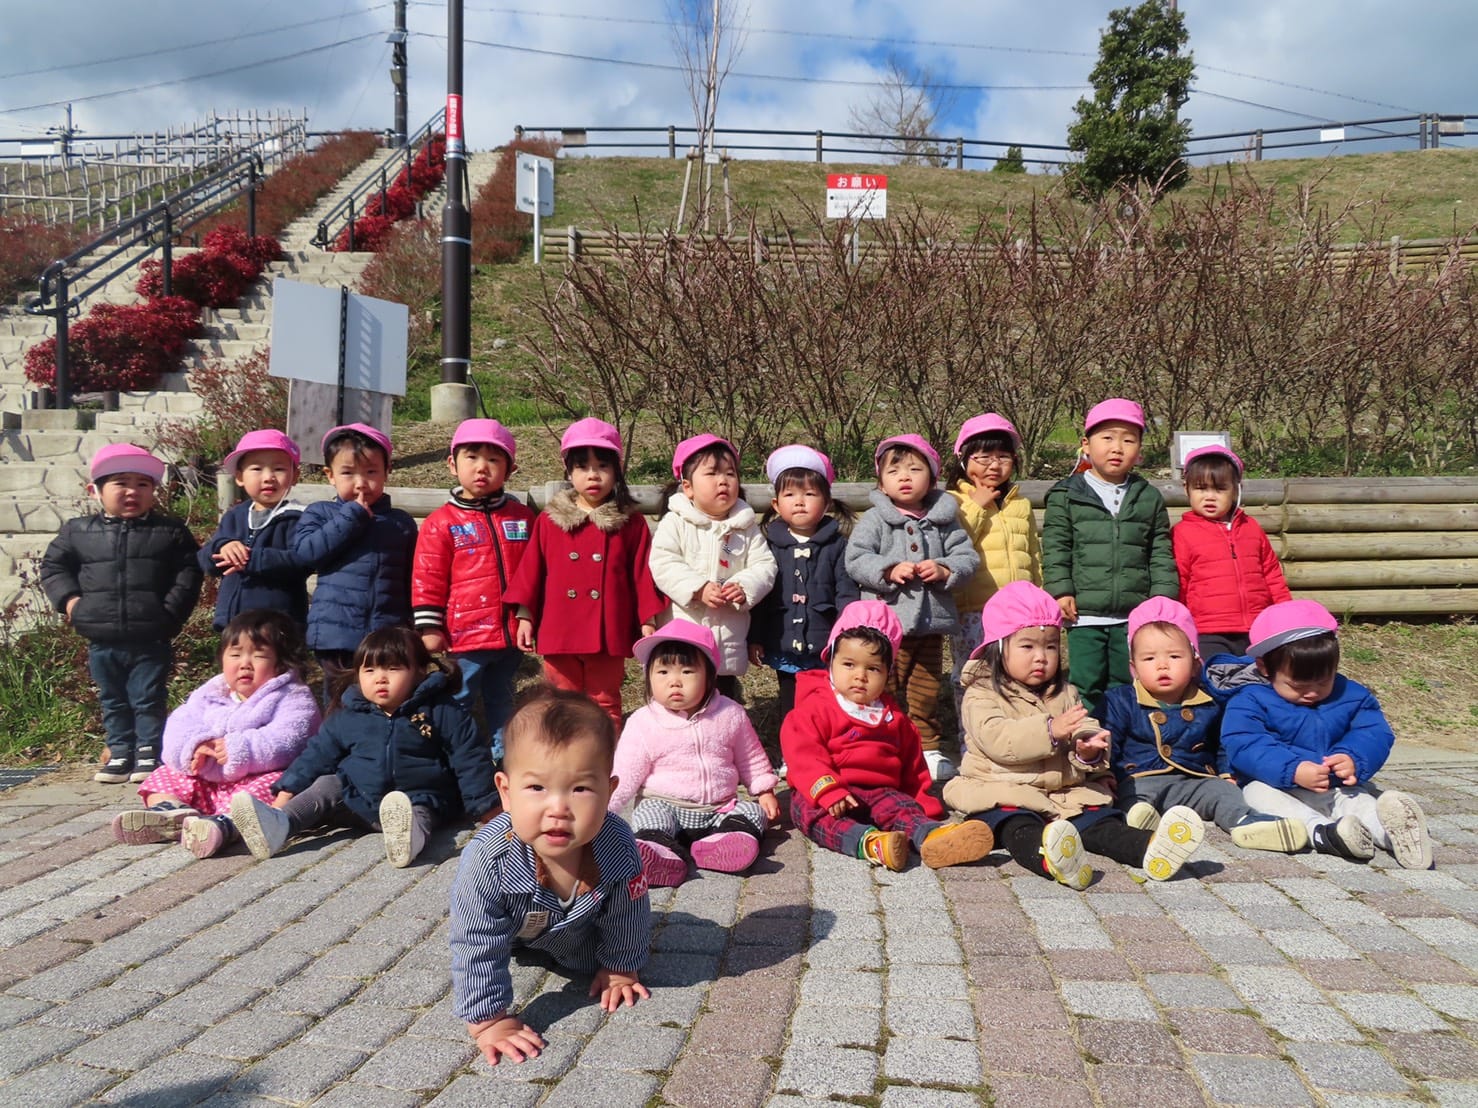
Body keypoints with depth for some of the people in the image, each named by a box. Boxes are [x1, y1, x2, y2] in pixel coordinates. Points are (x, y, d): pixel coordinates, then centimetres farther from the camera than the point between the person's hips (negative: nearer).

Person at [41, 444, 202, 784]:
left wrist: (172, 610, -11)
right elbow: (53, 566, 12)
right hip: (102, 642, 3)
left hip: (151, 641, -3)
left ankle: (149, 753, 16)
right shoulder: (78, 531, 4)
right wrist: (69, 598, -2)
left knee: (149, 701, 5)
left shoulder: (171, 531, -2)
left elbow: (189, 571, -2)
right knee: (113, 703, 15)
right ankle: (120, 752, 27)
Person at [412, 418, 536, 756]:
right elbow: (428, 579, -5)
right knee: (459, 704, 7)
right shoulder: (442, 523, -5)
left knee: (501, 702, 19)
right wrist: (429, 627, -8)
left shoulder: (522, 516, 6)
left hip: (511, 634, 4)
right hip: (465, 635, -4)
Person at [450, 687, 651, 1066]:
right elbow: (477, 949, -36)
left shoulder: (618, 849, -41)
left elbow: (628, 920, -20)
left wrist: (619, 969, -6)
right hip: (513, 924, 0)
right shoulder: (488, 860, -47)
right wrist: (488, 1022, -33)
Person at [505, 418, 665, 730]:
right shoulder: (550, 520, 3)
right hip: (559, 633, 2)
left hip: (608, 635, -1)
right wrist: (525, 616, 4)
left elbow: (643, 574, 0)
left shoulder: (631, 522, -1)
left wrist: (647, 622, -1)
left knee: (605, 705, 12)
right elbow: (531, 570, 6)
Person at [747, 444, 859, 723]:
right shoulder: (771, 545, 3)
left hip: (827, 648, -1)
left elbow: (847, 594, -2)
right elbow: (759, 595, 5)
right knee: (791, 710, 12)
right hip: (784, 646, 2)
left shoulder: (837, 545, 0)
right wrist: (754, 639, 3)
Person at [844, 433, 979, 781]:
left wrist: (944, 570, -14)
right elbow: (855, 560, -10)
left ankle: (928, 747, 28)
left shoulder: (943, 520, 6)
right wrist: (890, 570, -21)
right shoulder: (874, 519, -3)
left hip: (932, 622, 4)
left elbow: (968, 557, 5)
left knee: (927, 690, 15)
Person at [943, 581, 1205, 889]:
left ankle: (1149, 847, -48)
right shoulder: (982, 695, 0)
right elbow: (995, 739, -17)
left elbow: (1086, 731, 8)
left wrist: (1089, 750, -18)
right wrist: (1049, 730, -26)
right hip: (1004, 792, -5)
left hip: (1065, 791, 6)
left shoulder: (1065, 694, 19)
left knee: (1099, 819, -22)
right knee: (1018, 827, -37)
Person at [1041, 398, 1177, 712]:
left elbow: (1161, 553, 9)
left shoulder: (1150, 497, 9)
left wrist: (1163, 596, 1)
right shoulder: (1066, 495, 2)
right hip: (1085, 615, -2)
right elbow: (1055, 548, 0)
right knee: (1086, 688, 2)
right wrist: (1060, 591, -9)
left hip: (1134, 616, 2)